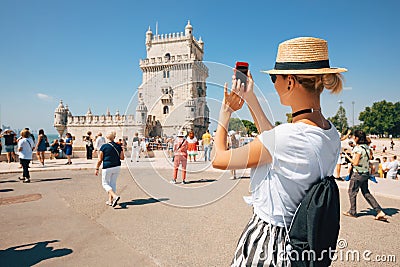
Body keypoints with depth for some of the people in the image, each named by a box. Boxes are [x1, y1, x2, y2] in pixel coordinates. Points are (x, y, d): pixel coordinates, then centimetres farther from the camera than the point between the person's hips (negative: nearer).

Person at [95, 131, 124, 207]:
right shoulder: (118, 146, 1)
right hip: (117, 167, 4)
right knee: (113, 183, 15)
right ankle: (110, 200, 19)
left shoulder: (104, 146, -10)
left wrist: (97, 169, 0)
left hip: (107, 168, -4)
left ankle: (115, 196, -12)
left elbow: (100, 160, -9)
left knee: (105, 184, 8)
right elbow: (122, 157, 2)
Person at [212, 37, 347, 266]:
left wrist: (226, 112, -3)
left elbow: (219, 159, -19)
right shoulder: (330, 132, -5)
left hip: (267, 241, -7)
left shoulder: (287, 135, -31)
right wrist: (251, 99, 12)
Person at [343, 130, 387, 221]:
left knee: (352, 192, 8)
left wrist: (348, 157, -8)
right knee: (366, 193, 16)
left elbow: (355, 163, -22)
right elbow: (370, 156, 19)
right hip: (366, 173, 8)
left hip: (358, 174, -8)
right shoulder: (367, 147, 4)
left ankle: (352, 212, 19)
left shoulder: (358, 148, -21)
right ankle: (380, 212, 12)